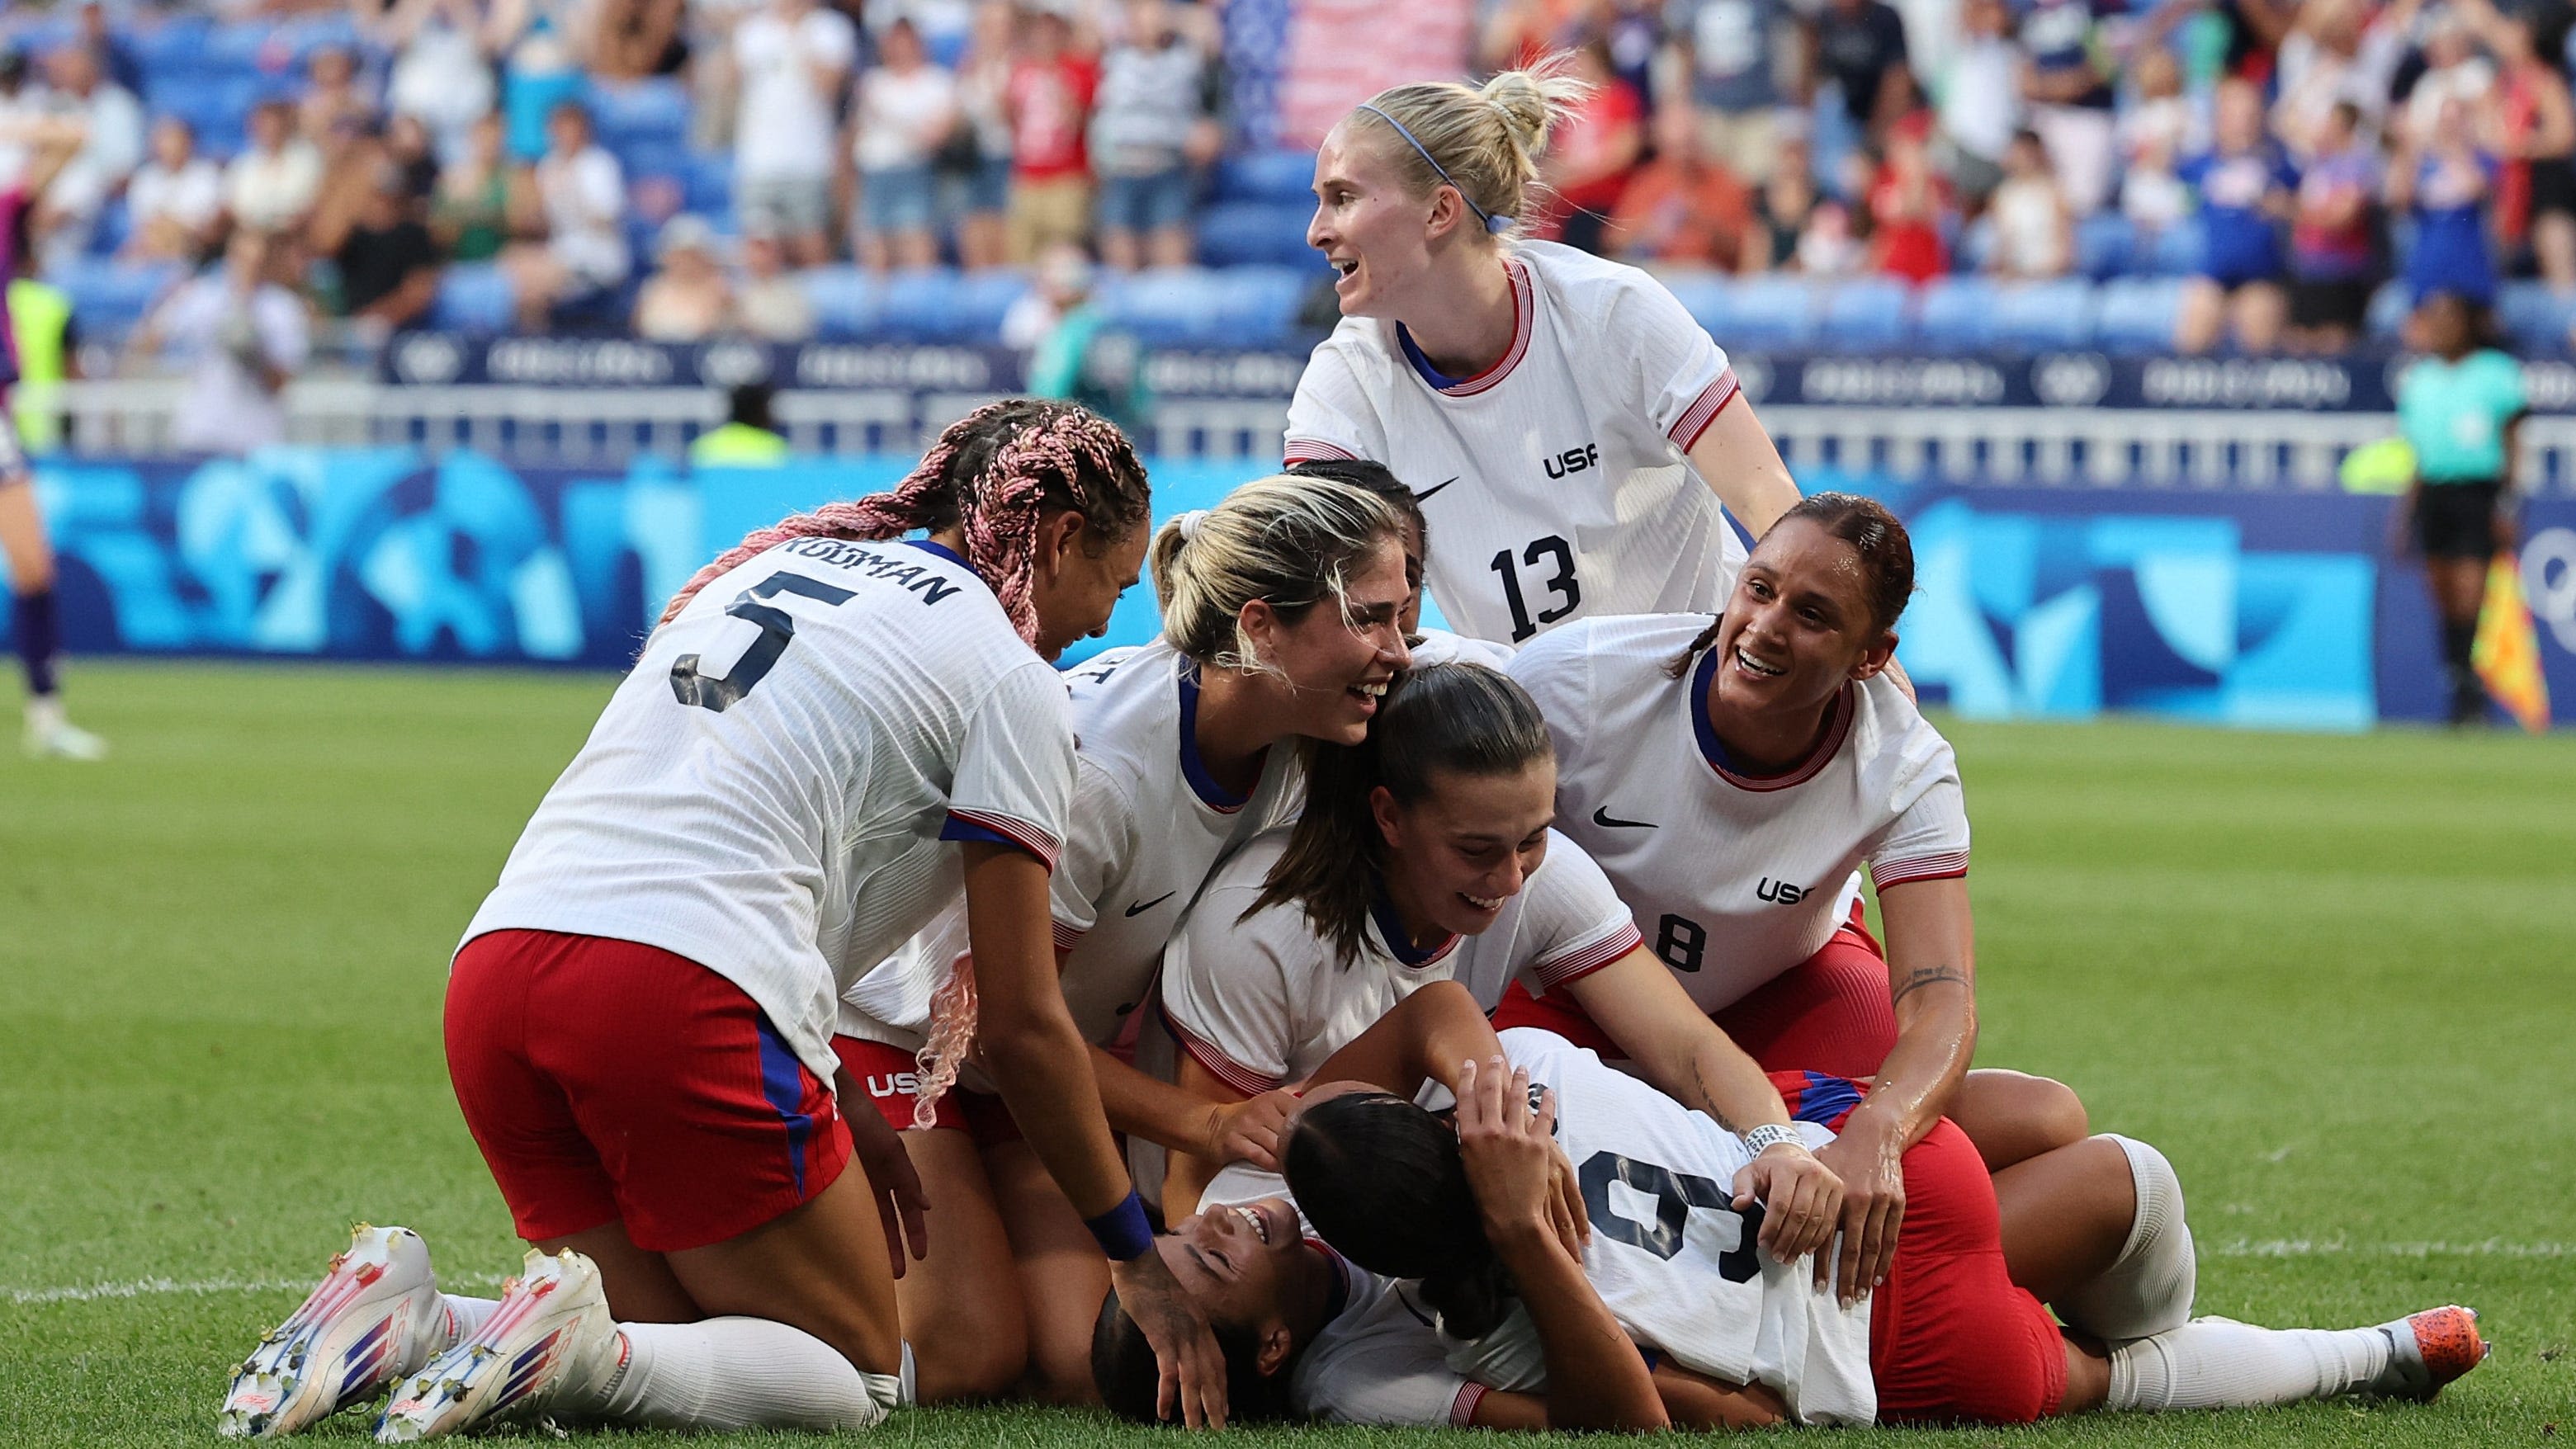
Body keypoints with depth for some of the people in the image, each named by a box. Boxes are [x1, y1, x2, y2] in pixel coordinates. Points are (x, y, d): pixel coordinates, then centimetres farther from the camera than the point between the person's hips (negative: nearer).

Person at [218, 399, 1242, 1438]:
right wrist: (1136, 1255, 16)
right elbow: (1021, 1025, 6)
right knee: (861, 1379, 5)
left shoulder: (778, 564, 27)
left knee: (677, 1347, 17)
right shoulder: (1006, 674, 5)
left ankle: (408, 1320, -7)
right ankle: (576, 1348, -21)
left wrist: (838, 1115, 32)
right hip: (679, 999, -7)